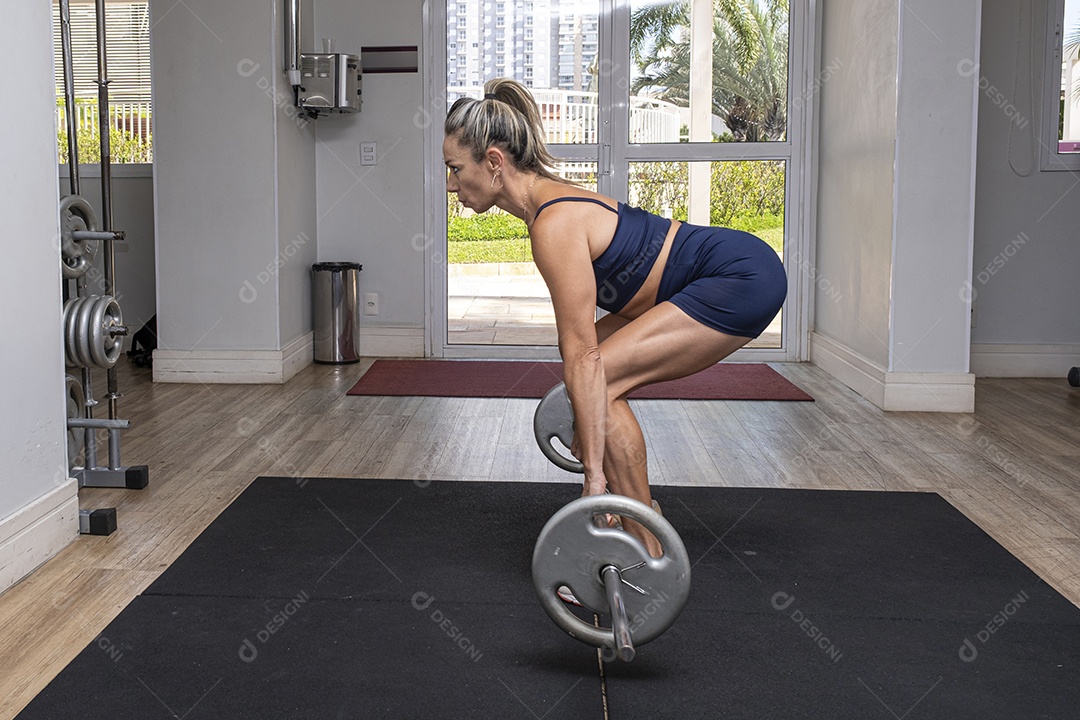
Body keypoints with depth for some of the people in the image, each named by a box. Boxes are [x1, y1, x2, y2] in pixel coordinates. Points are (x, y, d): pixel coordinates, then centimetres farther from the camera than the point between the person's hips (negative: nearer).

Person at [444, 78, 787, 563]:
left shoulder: (554, 225, -21)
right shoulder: (548, 200, 7)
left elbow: (582, 356, -23)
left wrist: (595, 471, -20)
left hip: (743, 279, -10)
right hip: (731, 273, 10)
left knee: (603, 379, -14)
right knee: (601, 378, 9)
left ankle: (646, 555, -5)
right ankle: (637, 513, 20)